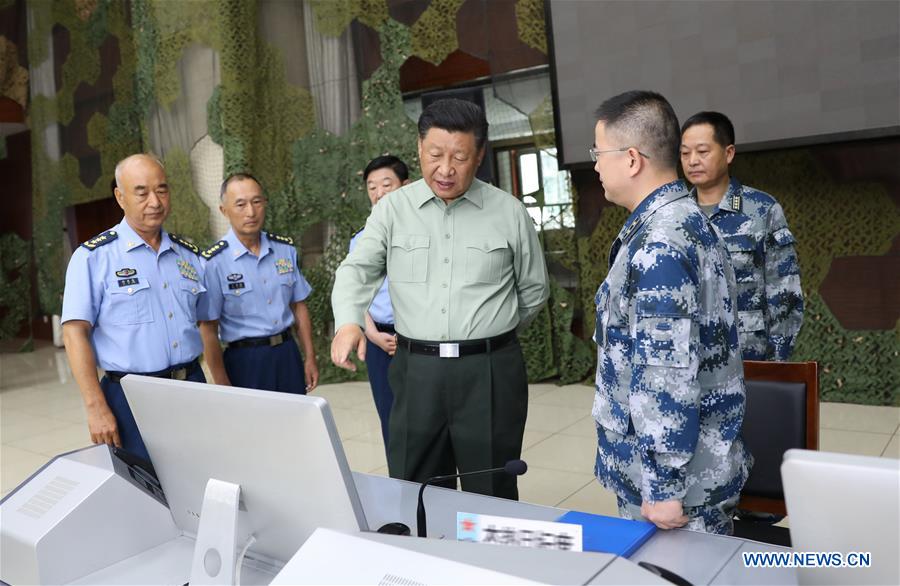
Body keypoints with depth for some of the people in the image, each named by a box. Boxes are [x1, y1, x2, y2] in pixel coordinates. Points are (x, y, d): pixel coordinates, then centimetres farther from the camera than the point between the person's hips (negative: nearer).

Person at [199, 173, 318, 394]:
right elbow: (208, 329, -9)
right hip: (245, 360, -4)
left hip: (288, 354, 4)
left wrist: (310, 358, 9)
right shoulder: (213, 262, -10)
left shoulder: (286, 249, 4)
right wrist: (223, 386, -10)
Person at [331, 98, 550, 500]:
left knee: (492, 497, 10)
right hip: (416, 372, 1)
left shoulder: (508, 212, 2)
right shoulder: (392, 209, 4)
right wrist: (348, 322, -24)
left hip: (490, 374, -1)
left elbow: (534, 289, 12)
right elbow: (358, 268, -5)